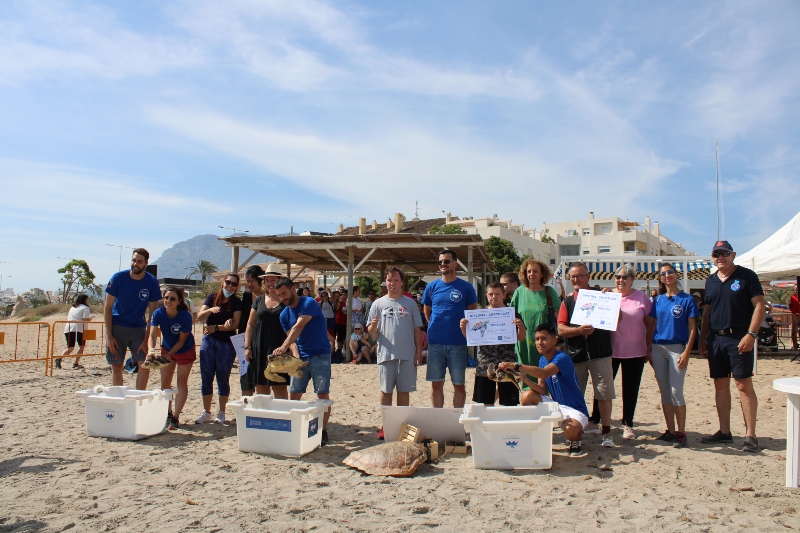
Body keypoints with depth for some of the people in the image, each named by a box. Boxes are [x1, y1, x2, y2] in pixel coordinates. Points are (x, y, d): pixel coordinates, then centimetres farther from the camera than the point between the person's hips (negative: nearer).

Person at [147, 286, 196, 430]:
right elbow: (152, 335, -31)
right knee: (165, 382, 8)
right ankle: (167, 413, 25)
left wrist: (169, 354, -30)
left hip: (185, 351, -4)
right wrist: (151, 349, -49)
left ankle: (175, 417, -2)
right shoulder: (158, 313, -22)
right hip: (167, 349, 4)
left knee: (182, 383, -4)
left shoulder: (185, 316, -30)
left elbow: (181, 340, -21)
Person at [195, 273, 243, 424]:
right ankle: (206, 412, 15)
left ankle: (221, 413, 13)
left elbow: (235, 324, -9)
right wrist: (210, 310, -22)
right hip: (209, 340, 3)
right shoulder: (212, 297, 6)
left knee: (223, 378, 2)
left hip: (227, 342, -3)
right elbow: (200, 317, -3)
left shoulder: (236, 302, -1)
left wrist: (216, 327, -13)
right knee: (206, 377, 5)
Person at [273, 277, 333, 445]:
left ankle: (323, 431, 5)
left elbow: (299, 327, -28)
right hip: (301, 356, 6)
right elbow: (291, 337, 4)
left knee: (323, 394, -4)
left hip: (320, 355, -6)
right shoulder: (284, 315, 7)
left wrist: (284, 347, -39)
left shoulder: (309, 304, -15)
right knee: (293, 394, 5)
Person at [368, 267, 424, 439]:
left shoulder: (410, 303, 7)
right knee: (386, 391, 7)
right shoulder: (378, 304, 5)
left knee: (404, 391, 6)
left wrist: (419, 352, 1)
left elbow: (417, 329, 8)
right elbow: (372, 333, 5)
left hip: (407, 355, 0)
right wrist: (373, 327, -18)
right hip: (386, 354, 0)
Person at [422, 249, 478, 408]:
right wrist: (436, 327, 12)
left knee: (459, 384, 5)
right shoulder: (432, 287, 6)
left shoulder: (465, 287, 0)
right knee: (436, 383, 8)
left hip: (458, 343, -2)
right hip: (435, 342, 2)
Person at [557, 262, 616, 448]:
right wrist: (579, 330, -18)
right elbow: (561, 329, 0)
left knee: (604, 393, 0)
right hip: (575, 354, 2)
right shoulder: (567, 301, 9)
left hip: (600, 352, -2)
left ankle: (606, 431, 11)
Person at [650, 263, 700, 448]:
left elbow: (692, 328, -4)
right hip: (658, 348, 5)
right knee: (664, 392, 8)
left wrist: (686, 352, -13)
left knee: (676, 391, -7)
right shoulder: (658, 300, 10)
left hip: (677, 348, -4)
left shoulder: (687, 299, -2)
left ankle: (681, 433, 2)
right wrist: (648, 350, 7)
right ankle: (670, 431, 16)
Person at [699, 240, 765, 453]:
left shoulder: (747, 276, -3)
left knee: (744, 385, -5)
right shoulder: (710, 281, 14)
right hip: (715, 338, 6)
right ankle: (724, 431, 18)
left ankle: (750, 435, 1)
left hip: (738, 338, -6)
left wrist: (751, 334, -17)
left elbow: (759, 305, -8)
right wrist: (703, 338, 12)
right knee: (720, 385, 9)